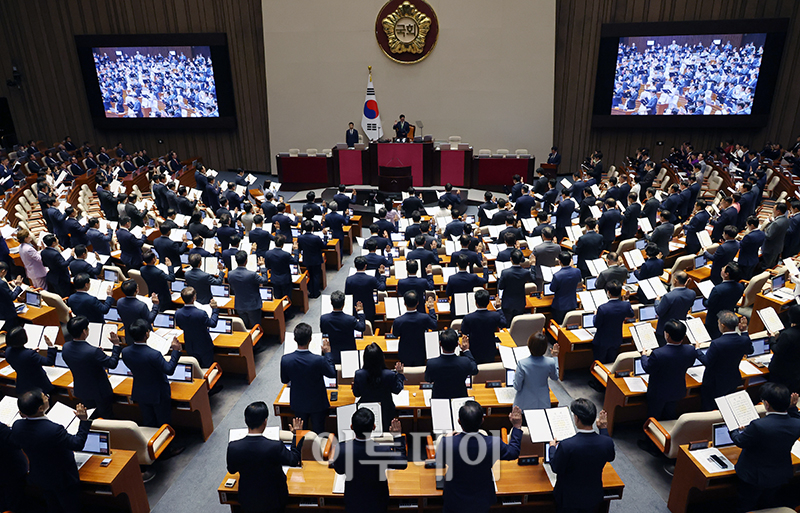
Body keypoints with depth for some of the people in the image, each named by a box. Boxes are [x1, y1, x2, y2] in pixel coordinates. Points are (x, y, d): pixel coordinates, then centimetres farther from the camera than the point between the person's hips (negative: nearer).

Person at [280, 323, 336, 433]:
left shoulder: (285, 359, -24)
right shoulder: (319, 360, -33)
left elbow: (284, 381, -5)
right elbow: (332, 374, -12)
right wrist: (327, 353, -5)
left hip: (298, 403, 3)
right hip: (317, 403, -2)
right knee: (319, 432, 21)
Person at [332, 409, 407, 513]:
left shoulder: (342, 449, -31)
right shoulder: (383, 451, -35)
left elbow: (339, 470, -8)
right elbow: (403, 464, -14)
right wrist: (397, 436, -10)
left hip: (353, 500, 1)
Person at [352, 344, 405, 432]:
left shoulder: (359, 374, -24)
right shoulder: (390, 375, -27)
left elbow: (356, 394, -6)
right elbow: (397, 390, -6)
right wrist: (400, 373, 4)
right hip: (385, 413, -1)